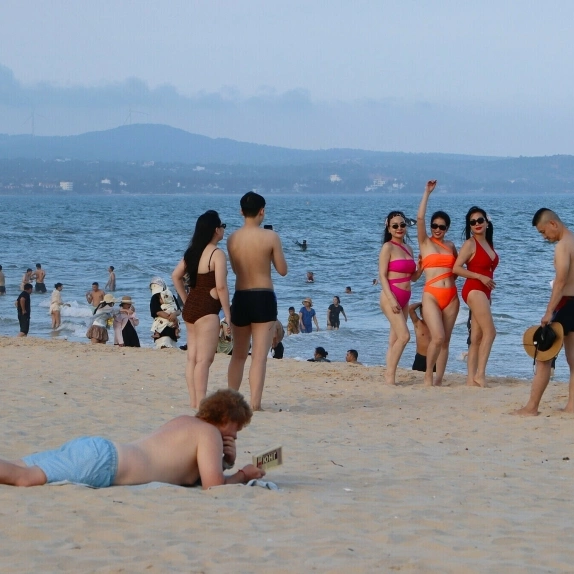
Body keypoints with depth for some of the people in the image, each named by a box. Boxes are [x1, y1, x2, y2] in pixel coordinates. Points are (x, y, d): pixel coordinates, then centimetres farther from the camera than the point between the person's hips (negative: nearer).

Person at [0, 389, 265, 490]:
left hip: (94, 448, 9)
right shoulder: (210, 433, 1)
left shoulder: (183, 421, 26)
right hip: (101, 462, -9)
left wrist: (225, 460, 21)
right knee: (25, 477, -25)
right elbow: (213, 484, -10)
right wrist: (242, 475, 9)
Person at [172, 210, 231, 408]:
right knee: (204, 359, -8)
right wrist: (228, 315, -12)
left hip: (190, 308, 8)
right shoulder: (217, 254, -13)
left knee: (192, 358, 11)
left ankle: (194, 401, 14)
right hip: (207, 310, -8)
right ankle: (201, 404, -10)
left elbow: (176, 276, 17)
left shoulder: (192, 252, 11)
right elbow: (221, 287, -17)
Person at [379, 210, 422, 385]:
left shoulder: (408, 249, 15)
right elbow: (382, 275, -11)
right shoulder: (388, 247, -5)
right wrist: (391, 298, -19)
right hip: (391, 296, -7)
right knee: (404, 336, -17)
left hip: (404, 298, 7)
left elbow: (413, 277, 19)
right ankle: (390, 375, -13)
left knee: (395, 340, 6)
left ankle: (389, 376, 6)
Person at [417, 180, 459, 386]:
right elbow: (420, 218, -10)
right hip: (431, 295, -5)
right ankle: (428, 376, -2)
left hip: (451, 296, 5)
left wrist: (454, 276, 9)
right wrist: (427, 192, -10)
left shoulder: (450, 245, 15)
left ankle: (439, 380, 10)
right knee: (437, 338, -17)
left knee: (445, 341, 4)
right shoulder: (425, 243, 3)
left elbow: (457, 266, 31)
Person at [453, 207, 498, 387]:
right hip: (473, 290, -8)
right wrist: (481, 277, -17)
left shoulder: (488, 244, 16)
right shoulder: (470, 244, -7)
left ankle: (471, 378, 3)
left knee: (477, 338, 4)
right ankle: (480, 374, -17)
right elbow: (456, 268, -14)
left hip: (483, 292, 8)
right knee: (489, 331, -17)